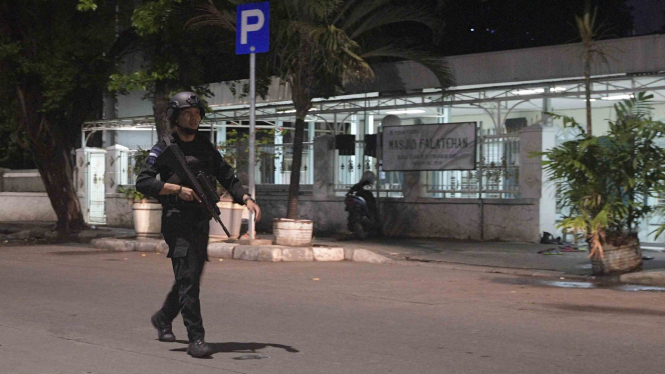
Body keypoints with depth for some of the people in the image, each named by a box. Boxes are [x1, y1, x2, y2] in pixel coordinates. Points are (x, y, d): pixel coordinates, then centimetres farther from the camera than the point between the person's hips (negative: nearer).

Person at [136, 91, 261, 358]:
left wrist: (247, 199, -3)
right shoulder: (164, 148, -2)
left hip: (201, 222, 6)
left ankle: (163, 318, 39)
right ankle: (196, 339, -15)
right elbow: (143, 182, -11)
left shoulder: (206, 148, 15)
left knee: (191, 278, 15)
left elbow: (227, 177, 15)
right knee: (187, 278, -14)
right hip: (177, 220, -6)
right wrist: (178, 189, -19)